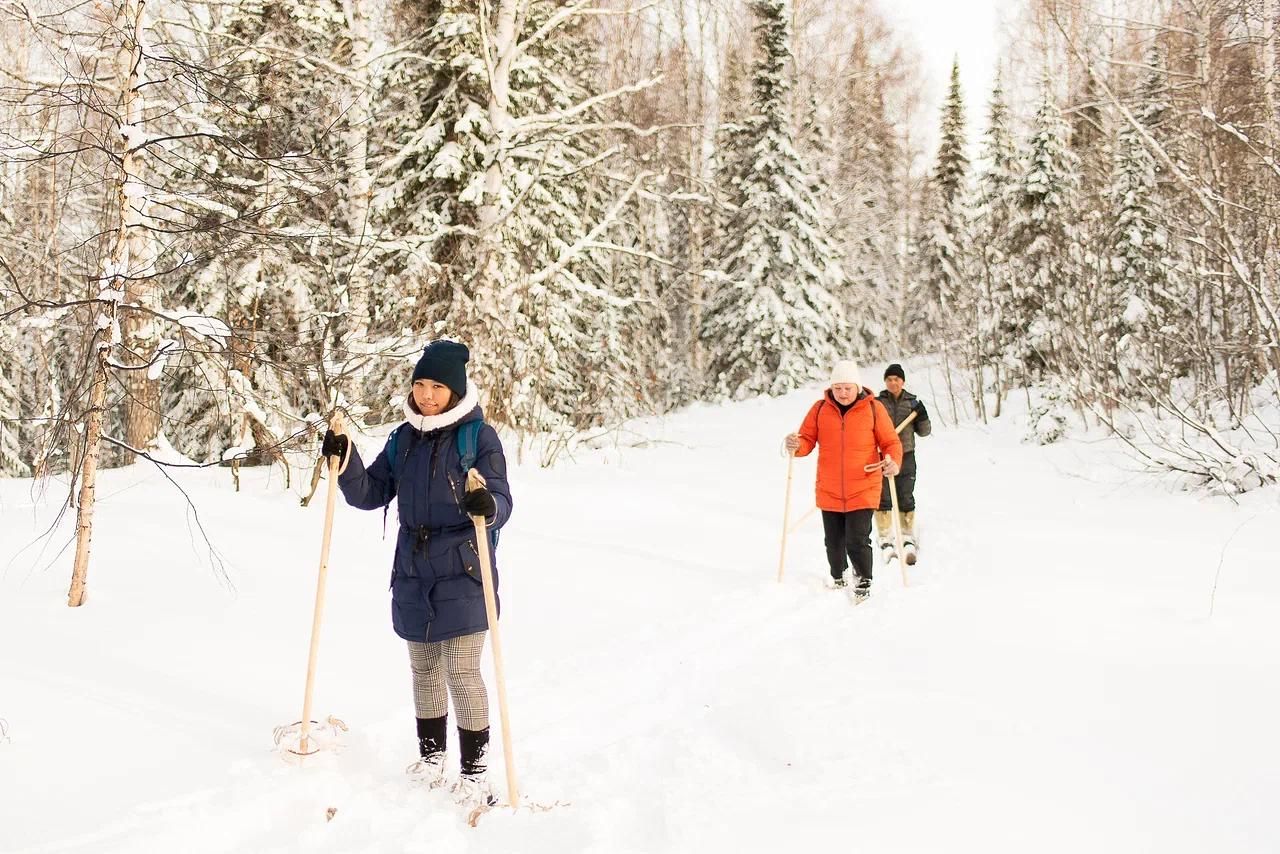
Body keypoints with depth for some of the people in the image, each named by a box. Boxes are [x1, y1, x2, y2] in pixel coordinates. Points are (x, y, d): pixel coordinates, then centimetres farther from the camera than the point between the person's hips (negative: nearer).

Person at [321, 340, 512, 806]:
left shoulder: (479, 436, -8)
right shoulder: (403, 438, 8)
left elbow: (501, 502, -16)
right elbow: (370, 494, 8)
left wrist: (487, 505, -39)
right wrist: (344, 460, -9)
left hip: (462, 575, -5)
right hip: (413, 575, 5)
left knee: (462, 673, -5)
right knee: (424, 670, 15)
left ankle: (475, 771, 7)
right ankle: (430, 758, 31)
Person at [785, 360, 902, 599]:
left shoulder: (873, 408, -3)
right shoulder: (820, 408, 2)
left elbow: (891, 442, 1)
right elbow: (807, 440, 3)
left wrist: (893, 462, -19)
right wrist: (796, 446, -20)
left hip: (863, 492, -3)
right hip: (829, 493, 3)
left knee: (857, 542, -10)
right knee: (833, 543, 14)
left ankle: (864, 582, 14)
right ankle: (839, 581, 38)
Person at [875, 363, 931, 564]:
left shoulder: (913, 402, 6)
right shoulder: (877, 403, 2)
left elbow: (924, 431, 7)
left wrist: (922, 416, -11)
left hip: (906, 457, 1)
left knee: (906, 499, 3)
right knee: (883, 500, 1)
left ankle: (908, 540, 13)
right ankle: (885, 540, 9)